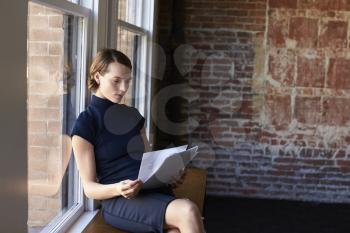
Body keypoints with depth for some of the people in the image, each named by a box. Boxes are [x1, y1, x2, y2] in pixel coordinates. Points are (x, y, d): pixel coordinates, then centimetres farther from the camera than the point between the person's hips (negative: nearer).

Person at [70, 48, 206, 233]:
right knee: (187, 211, -31)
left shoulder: (132, 115, 16)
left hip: (152, 191, 5)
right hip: (119, 201, -5)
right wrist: (117, 189, -23)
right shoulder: (85, 123, -1)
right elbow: (89, 187, -3)